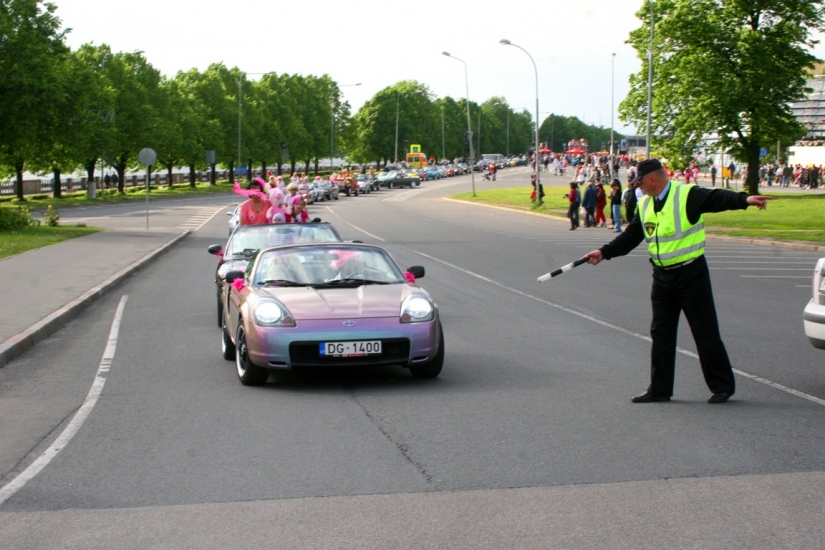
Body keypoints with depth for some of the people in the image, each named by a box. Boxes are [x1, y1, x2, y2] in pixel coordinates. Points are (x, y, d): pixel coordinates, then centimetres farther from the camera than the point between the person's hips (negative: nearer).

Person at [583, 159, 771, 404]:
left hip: (691, 274, -7)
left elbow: (717, 199, -28)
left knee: (706, 333, -1)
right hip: (662, 277, 7)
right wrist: (604, 252, 5)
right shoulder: (644, 205, 9)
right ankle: (660, 389, 18)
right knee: (660, 334, 10)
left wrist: (745, 199, -44)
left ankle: (722, 386, 10)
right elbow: (630, 237, 13)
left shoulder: (687, 195, -13)